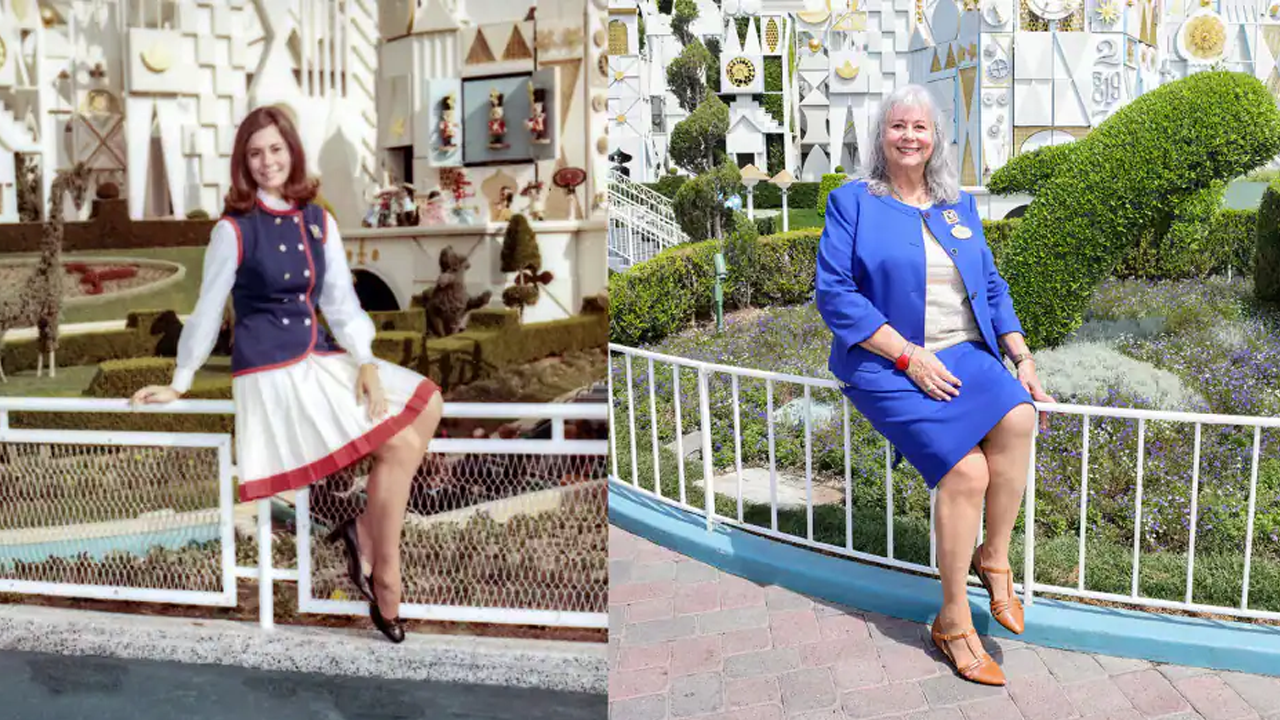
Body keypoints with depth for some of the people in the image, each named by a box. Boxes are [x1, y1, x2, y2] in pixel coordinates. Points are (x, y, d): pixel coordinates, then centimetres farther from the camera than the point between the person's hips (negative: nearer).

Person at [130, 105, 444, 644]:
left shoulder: (319, 221, 9)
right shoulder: (234, 229, -7)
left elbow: (340, 300, 6)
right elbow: (208, 311, -1)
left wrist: (366, 363, -7)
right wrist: (180, 384, 5)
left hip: (320, 357, 7)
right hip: (270, 372, -7)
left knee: (426, 404, -6)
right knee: (398, 446, -17)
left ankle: (367, 529, -2)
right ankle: (384, 582, -4)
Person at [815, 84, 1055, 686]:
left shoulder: (960, 206, 19)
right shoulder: (852, 202, 4)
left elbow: (991, 287, 20)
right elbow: (835, 293, -7)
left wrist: (1022, 356, 5)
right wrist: (909, 355, -14)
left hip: (966, 356, 5)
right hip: (888, 365, -4)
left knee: (1017, 418, -28)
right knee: (966, 469, -24)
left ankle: (993, 557, -6)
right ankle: (954, 621, -7)